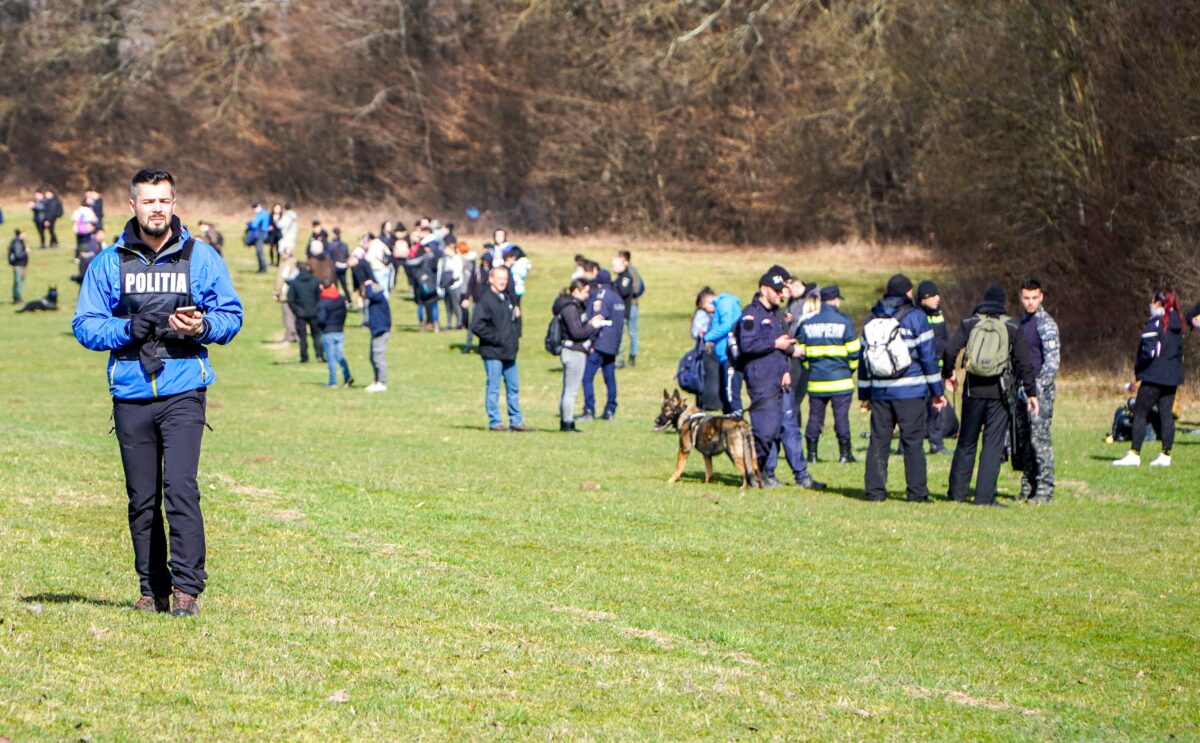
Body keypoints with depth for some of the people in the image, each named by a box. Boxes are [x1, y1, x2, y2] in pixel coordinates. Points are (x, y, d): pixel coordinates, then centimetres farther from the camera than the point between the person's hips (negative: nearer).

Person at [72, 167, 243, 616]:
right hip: (130, 395, 2)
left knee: (180, 487, -16)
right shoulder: (109, 263, 8)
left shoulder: (201, 258, 7)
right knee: (141, 499, 6)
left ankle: (186, 587, -13)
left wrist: (201, 326, -12)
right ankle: (152, 589, 14)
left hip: (183, 392, -2)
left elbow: (231, 315, 10)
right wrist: (129, 329, -12)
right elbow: (84, 326, 6)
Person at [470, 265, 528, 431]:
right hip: (493, 353, -8)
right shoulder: (486, 299, -12)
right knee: (493, 388, -1)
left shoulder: (507, 298, 13)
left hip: (509, 352, 8)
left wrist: (515, 338, 12)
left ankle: (516, 421, 18)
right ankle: (494, 422, 5)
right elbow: (477, 326, -19)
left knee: (514, 387, 11)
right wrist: (496, 339, -17)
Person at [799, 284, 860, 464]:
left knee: (815, 416, 9)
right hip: (840, 380, -3)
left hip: (816, 380, 3)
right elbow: (854, 351, -5)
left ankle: (812, 453, 9)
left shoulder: (807, 323, 6)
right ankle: (844, 453, 1)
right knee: (841, 416, 0)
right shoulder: (844, 321, -5)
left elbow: (801, 351, 9)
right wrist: (851, 369, 11)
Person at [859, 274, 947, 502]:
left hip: (879, 391, 4)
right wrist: (937, 391, 2)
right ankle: (916, 492, -3)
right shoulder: (915, 317, -2)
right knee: (913, 441, -1)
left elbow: (864, 357, 15)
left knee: (878, 441, 7)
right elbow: (928, 355, -4)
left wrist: (864, 393, 21)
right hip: (910, 391, -4)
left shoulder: (872, 318, 12)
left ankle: (875, 490, 4)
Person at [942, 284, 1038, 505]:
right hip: (998, 393, -2)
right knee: (993, 444, 0)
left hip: (973, 391, 2)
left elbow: (950, 350, -4)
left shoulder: (969, 324, 4)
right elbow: (1024, 363, -2)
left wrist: (947, 374, 12)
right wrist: (1032, 392, 3)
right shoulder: (1012, 328, 1)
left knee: (966, 443, 12)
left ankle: (957, 492, 14)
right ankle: (984, 496, -5)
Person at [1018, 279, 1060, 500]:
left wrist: (1038, 388, -21)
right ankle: (1028, 487, 16)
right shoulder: (1022, 323, 17)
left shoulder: (1046, 324, -9)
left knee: (1040, 438, -9)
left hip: (1040, 391, -8)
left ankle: (1045, 489, -6)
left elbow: (1052, 361, -15)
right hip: (1024, 391, 8)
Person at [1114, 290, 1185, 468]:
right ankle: (1166, 455, 5)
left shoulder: (1154, 323, -11)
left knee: (1140, 413, -2)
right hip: (1173, 377, 7)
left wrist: (1137, 373, -7)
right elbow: (1180, 351, 16)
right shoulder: (1178, 324, 12)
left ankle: (1134, 454, -7)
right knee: (1166, 415, 7)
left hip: (1154, 377, -7)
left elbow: (1149, 352, -16)